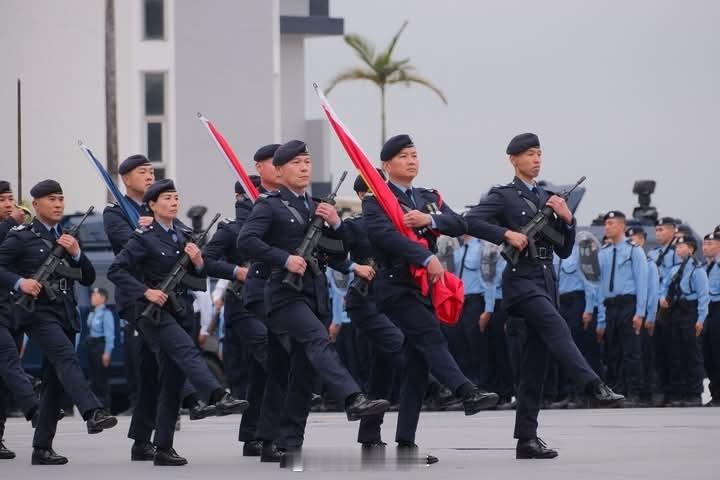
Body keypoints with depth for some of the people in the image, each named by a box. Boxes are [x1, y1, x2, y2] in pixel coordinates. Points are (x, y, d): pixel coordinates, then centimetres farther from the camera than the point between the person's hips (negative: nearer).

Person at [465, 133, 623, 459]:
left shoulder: (547, 198, 20)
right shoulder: (504, 196, 2)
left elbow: (564, 251, 18)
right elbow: (471, 221, -13)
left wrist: (566, 220, 2)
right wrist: (507, 234, -19)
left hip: (546, 282, 6)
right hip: (521, 280, -6)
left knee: (536, 362, 3)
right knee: (557, 328, -30)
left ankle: (527, 438, 3)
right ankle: (594, 386, -47)